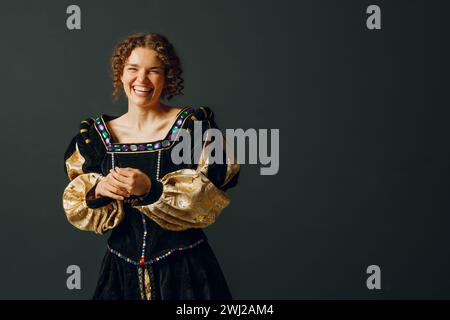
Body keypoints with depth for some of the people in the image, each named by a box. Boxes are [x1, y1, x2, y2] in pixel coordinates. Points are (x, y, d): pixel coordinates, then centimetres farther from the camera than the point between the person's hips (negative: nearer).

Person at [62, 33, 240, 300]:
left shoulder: (193, 124, -6)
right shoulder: (96, 134, 2)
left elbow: (207, 200, -13)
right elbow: (78, 209, 2)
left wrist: (151, 189, -26)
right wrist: (97, 190, -18)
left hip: (185, 269, -2)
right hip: (121, 270, 2)